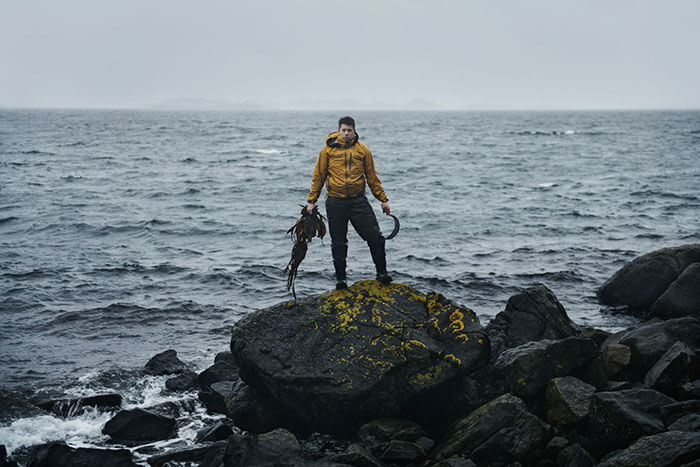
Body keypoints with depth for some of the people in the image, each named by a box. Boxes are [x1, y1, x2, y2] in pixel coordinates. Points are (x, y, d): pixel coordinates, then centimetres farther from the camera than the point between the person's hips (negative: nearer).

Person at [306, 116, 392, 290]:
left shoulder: (363, 150, 5)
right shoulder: (328, 150, 2)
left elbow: (372, 177, 11)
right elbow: (318, 176, 7)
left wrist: (383, 199, 8)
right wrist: (311, 201, 4)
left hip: (358, 201, 1)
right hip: (335, 203, -1)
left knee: (375, 237, -4)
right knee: (338, 243, 5)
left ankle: (382, 272, 11)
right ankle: (340, 278, 18)